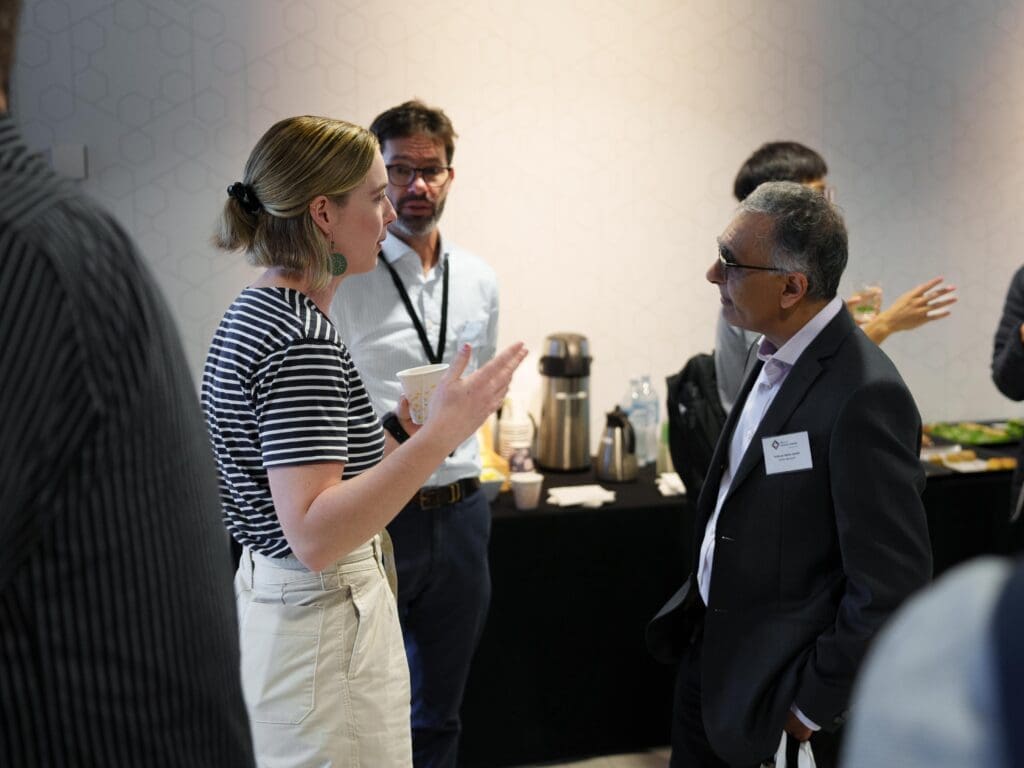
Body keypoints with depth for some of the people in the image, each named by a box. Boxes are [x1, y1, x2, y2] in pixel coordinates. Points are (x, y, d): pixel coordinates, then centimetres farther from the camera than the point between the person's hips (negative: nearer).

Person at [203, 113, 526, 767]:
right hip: (324, 621, -10)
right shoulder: (303, 339, -23)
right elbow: (313, 535, -29)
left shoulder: (254, 315, 8)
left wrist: (400, 440, 12)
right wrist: (437, 436, -31)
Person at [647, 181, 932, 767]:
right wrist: (695, 620, 13)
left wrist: (815, 703, -16)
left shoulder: (864, 396, -26)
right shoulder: (778, 358, 1)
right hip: (713, 653, 8)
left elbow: (893, 584, -24)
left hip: (776, 692, -8)